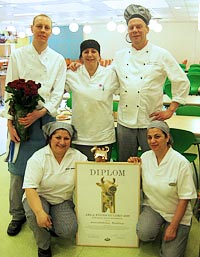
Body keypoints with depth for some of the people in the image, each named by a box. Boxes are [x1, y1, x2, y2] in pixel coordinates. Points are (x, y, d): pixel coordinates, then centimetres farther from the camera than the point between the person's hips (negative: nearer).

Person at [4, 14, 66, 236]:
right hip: (21, 117, 0)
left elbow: (58, 93, 1)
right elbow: (10, 90, 1)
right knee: (18, 170, 2)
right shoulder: (18, 55, 3)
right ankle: (17, 214, 20)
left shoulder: (58, 60, 5)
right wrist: (10, 122, -6)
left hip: (46, 117, 1)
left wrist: (38, 113, -13)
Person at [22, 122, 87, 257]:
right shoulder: (38, 158, -17)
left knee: (69, 231, -24)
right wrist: (40, 212, -39)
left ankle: (50, 225, 13)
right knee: (34, 214, -35)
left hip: (64, 201, 2)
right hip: (39, 197, -2)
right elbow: (30, 188, -26)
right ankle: (43, 246, -4)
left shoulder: (77, 156, -7)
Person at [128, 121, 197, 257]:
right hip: (152, 206, 3)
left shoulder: (181, 163, -20)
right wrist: (134, 166, -10)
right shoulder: (145, 157, -5)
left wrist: (173, 227, -14)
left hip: (176, 212, -3)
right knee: (144, 234, -25)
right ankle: (158, 226, 9)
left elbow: (184, 199, -15)